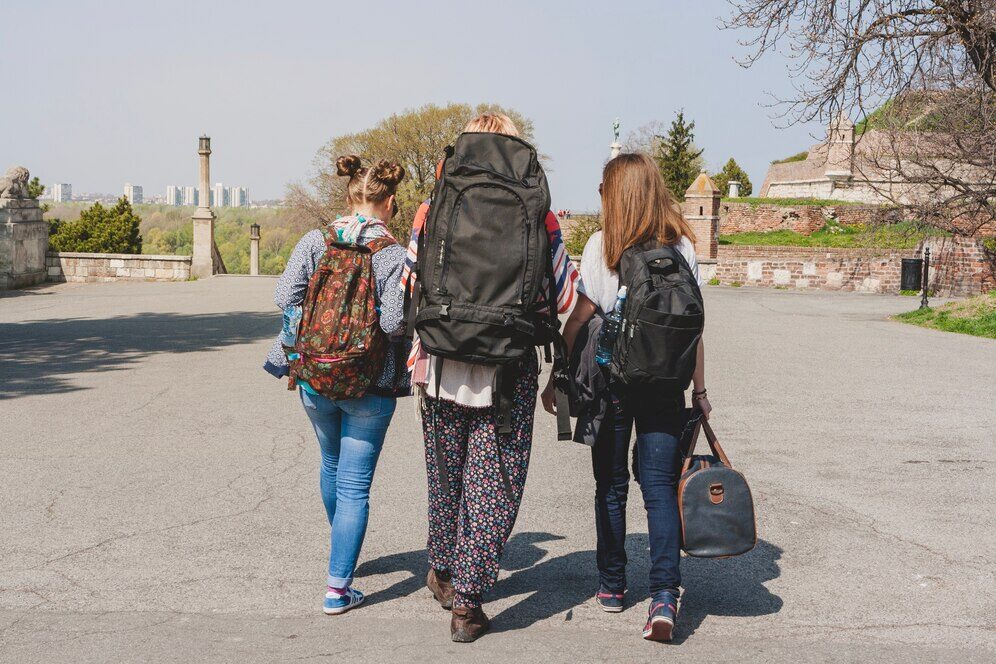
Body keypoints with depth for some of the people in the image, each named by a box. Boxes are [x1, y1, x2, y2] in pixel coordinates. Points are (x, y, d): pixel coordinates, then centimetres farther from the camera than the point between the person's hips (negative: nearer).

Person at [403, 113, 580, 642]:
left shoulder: (433, 210, -2)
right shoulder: (538, 216, -5)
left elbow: (411, 286, 6)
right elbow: (564, 299, 1)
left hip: (443, 365, 2)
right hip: (509, 370, -2)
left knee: (445, 472, 20)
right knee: (494, 481, 6)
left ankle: (443, 571, 38)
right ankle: (466, 599, 4)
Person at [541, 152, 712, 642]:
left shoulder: (602, 245, -4)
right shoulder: (682, 246, 2)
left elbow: (580, 318, -5)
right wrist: (699, 390, 10)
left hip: (610, 381, -1)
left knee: (611, 485, 13)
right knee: (660, 486, 3)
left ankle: (612, 585, 24)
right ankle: (665, 594, -10)